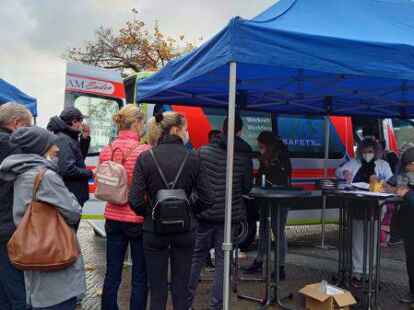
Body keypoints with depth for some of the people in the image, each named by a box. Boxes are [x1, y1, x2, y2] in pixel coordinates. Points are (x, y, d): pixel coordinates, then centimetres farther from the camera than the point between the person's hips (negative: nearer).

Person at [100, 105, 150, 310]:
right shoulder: (144, 152, -15)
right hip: (138, 219, -5)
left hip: (113, 218, 5)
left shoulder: (106, 151, 1)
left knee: (112, 275, 14)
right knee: (140, 277, 8)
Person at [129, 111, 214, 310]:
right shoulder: (192, 158, -7)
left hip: (154, 229, 0)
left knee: (157, 290, 13)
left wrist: (149, 213, 7)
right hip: (184, 230, 0)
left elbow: (135, 200, -12)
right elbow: (207, 199, -8)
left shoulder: (145, 158, -7)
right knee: (181, 289, 15)